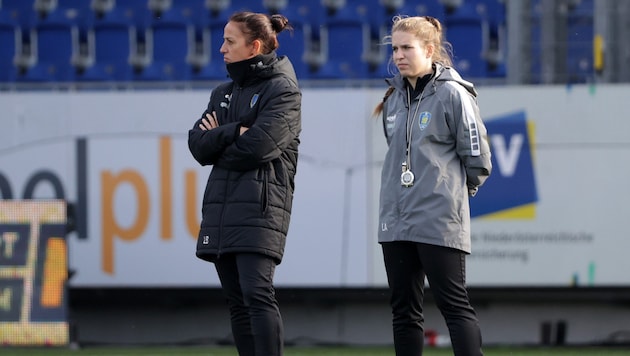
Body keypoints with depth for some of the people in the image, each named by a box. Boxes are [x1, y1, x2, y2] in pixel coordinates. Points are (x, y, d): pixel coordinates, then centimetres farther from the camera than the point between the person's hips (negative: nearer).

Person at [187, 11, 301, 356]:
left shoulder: (282, 91, -3)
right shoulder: (223, 93, 19)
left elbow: (257, 147, -15)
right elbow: (197, 145, 7)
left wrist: (217, 141, 2)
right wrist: (233, 133, -10)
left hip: (259, 209, -7)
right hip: (220, 209, 7)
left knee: (257, 293, -18)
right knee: (236, 301, 5)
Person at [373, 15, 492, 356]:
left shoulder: (453, 94, -8)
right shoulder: (394, 98, 11)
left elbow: (477, 160, -5)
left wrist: (452, 191, 6)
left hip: (440, 222, -7)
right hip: (396, 222, 7)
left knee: (454, 304, -7)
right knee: (403, 309, 8)